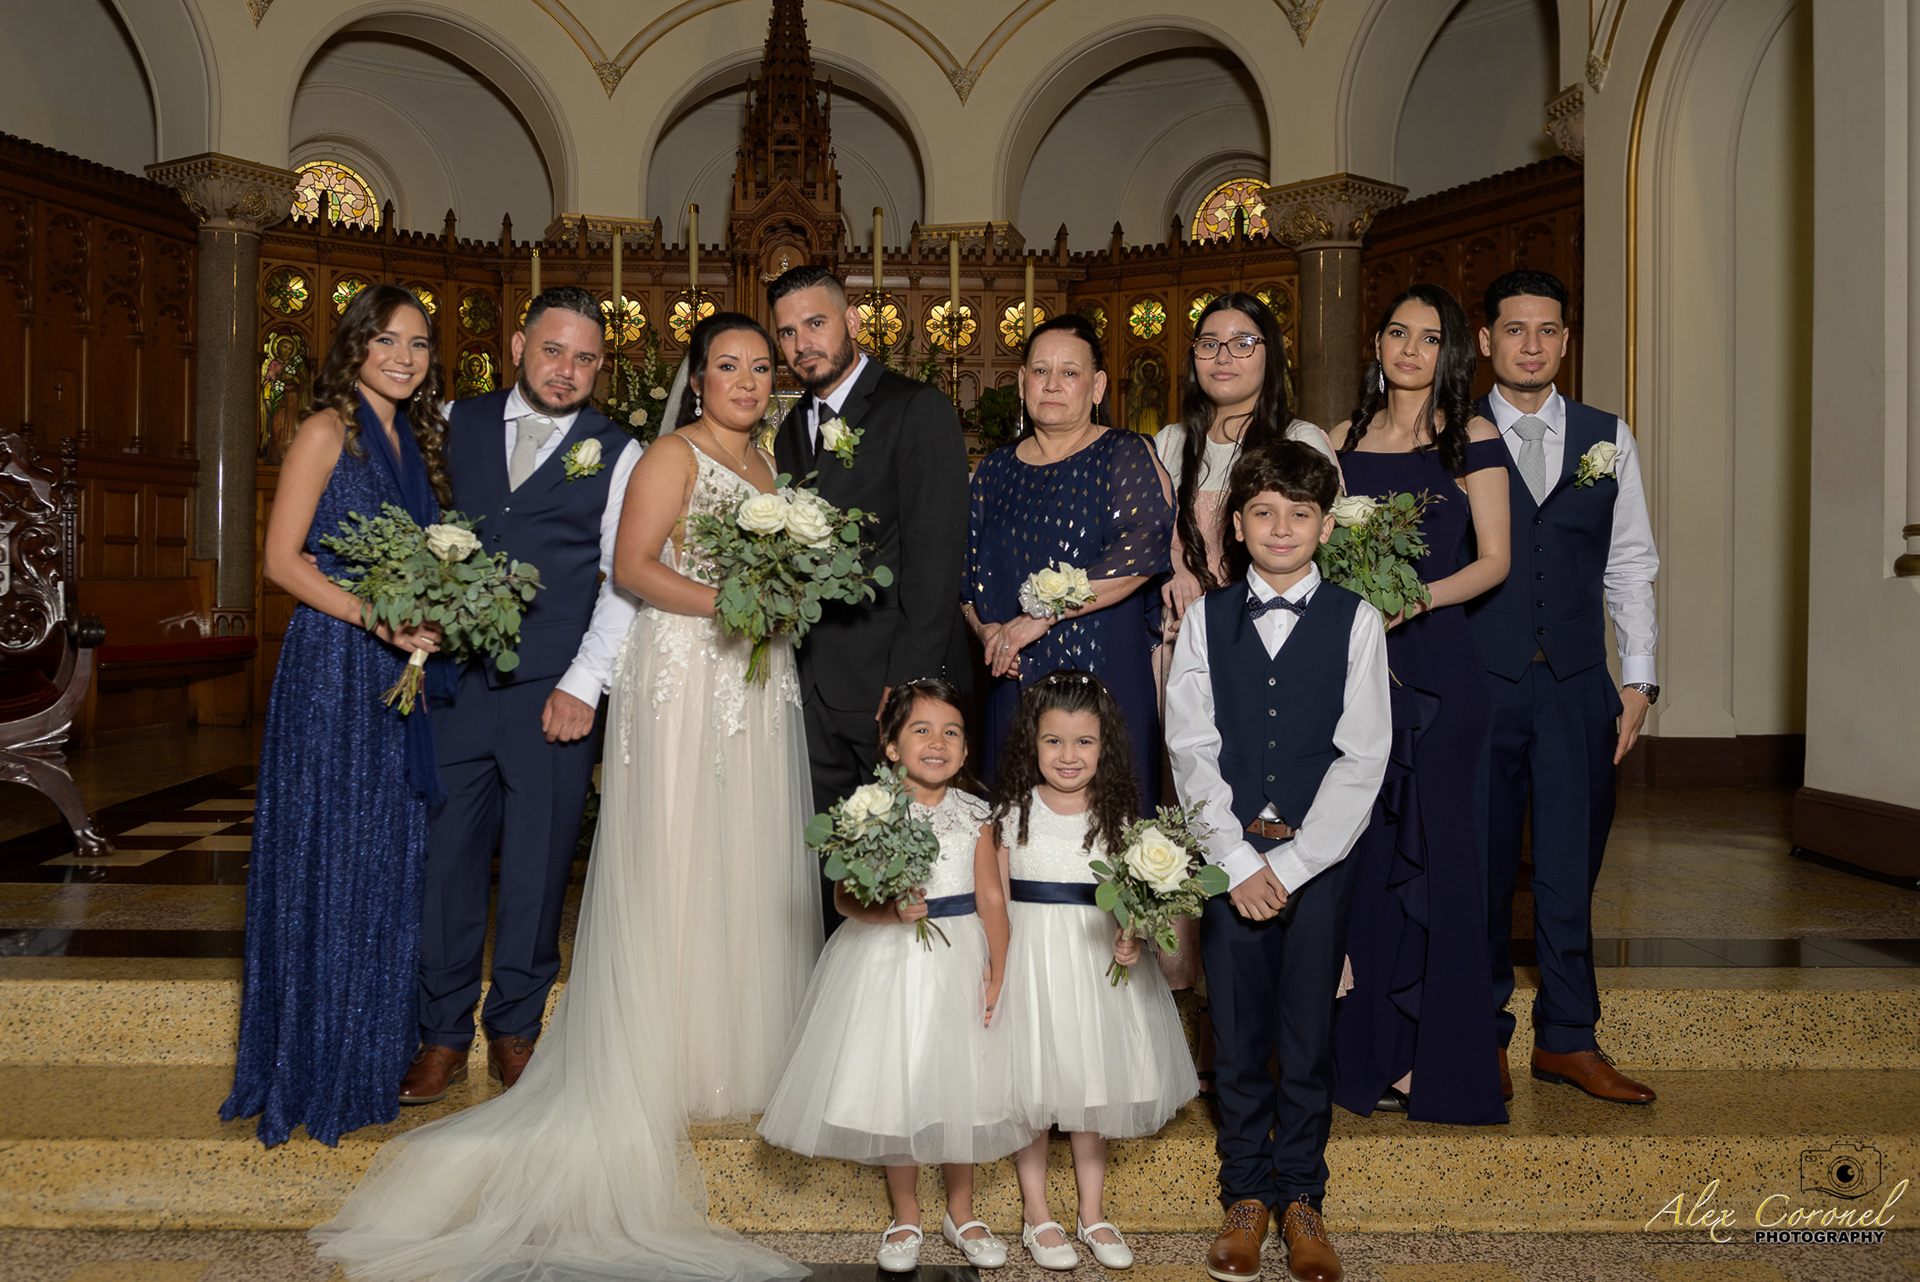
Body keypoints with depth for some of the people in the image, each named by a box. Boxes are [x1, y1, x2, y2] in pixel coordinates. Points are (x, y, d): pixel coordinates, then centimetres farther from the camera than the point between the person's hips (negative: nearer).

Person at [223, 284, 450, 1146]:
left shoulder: (416, 439, 16)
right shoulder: (328, 430, -5)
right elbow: (282, 559, -10)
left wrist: (436, 618, 1)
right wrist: (380, 621, -19)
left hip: (400, 676, 7)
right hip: (332, 667, -7)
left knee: (389, 866, 11)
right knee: (325, 864, -1)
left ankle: (372, 1063, 24)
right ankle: (309, 1074, 12)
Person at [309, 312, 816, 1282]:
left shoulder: (765, 462, 19)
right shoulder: (671, 456, -4)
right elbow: (633, 565, -13)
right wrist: (723, 603, -22)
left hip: (759, 687, 7)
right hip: (681, 682, -7)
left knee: (751, 864, 9)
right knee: (672, 865, -3)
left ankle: (742, 1045, 20)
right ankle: (661, 1060, 5)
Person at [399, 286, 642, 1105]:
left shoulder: (617, 454, 3)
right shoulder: (457, 424, 11)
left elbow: (625, 582, -1)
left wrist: (582, 686, -8)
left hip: (553, 691, -2)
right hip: (455, 680, 2)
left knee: (537, 868, 6)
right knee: (446, 858, 5)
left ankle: (516, 1029, 24)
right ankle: (444, 1036, 21)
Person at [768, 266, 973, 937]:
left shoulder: (918, 408, -7)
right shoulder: (792, 429, 16)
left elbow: (935, 553, -14)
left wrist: (910, 679, -19)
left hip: (895, 679, -6)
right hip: (816, 682, 6)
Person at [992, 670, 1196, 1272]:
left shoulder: (1117, 815, 2)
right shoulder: (1013, 811, -4)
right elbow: (995, 899, -3)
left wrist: (1130, 937, -16)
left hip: (1096, 960, 2)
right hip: (1030, 957, -2)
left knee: (1093, 1083, 10)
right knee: (1030, 1086, 4)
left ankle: (1092, 1212, 25)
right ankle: (1035, 1212, 21)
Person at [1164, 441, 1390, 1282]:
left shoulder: (1354, 621, 0)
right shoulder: (1206, 620, 4)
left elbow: (1363, 758, -5)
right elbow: (1192, 751, 0)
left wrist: (1290, 864, -10)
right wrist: (1238, 860, -9)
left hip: (1319, 858, -1)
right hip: (1227, 856, 1)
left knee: (1308, 1038, 6)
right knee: (1238, 1036, 7)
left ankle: (1302, 1199, 22)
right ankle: (1245, 1197, 23)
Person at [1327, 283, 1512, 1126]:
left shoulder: (1471, 438, 3)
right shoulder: (1346, 440, 14)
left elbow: (1494, 559, -2)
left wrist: (1416, 597, -17)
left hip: (1438, 660, -3)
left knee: (1435, 848, -1)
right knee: (1366, 851, 5)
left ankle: (1439, 1063, 10)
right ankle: (1372, 1052, 16)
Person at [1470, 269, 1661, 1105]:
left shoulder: (1608, 439, 10)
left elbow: (1630, 566, 11)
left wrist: (1639, 680, 4)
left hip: (1577, 689, 2)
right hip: (1480, 684, -2)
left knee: (1571, 868, 5)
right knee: (1482, 869, 6)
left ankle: (1568, 1040, 19)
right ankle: (1484, 1037, 20)